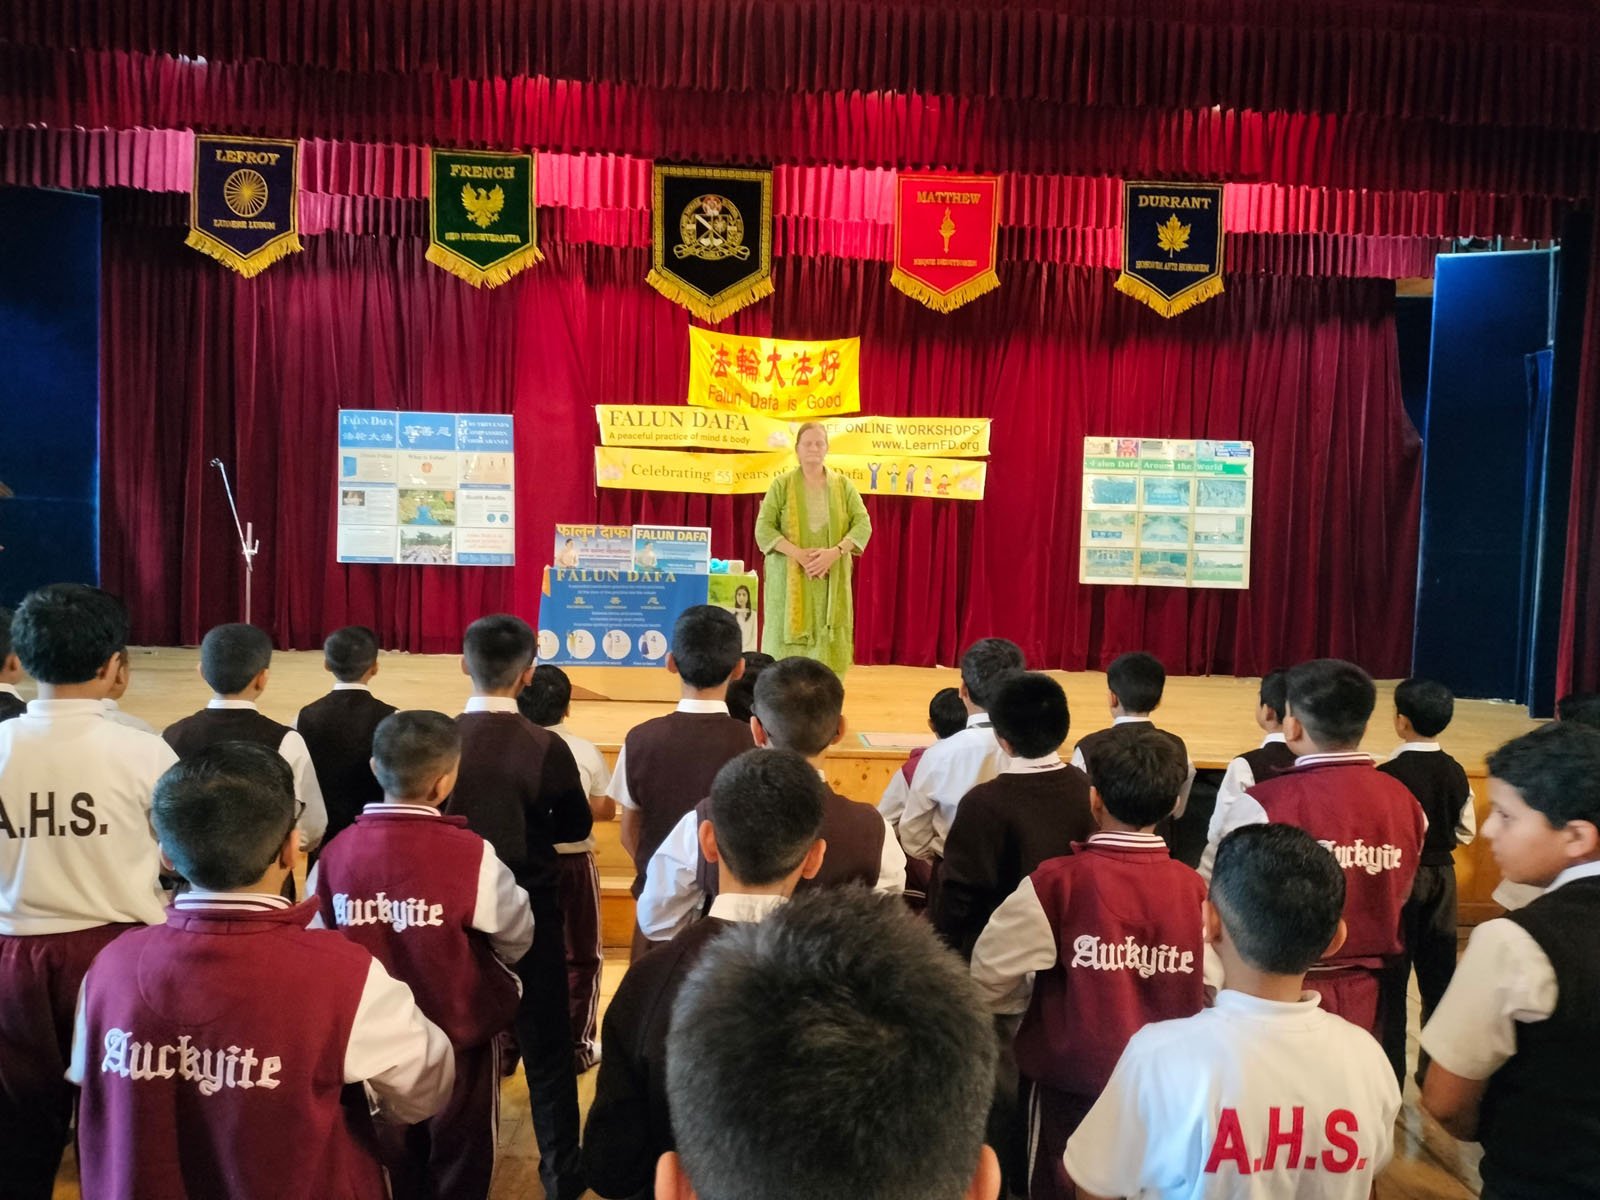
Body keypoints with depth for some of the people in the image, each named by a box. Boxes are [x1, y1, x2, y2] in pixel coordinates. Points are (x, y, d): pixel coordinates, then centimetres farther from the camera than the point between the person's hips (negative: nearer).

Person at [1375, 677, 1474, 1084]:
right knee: (1438, 971, 14)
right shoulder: (1455, 772, -3)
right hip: (1442, 875, 5)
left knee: (1391, 974, 6)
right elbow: (1466, 832, 6)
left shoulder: (1390, 773, -21)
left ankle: (1389, 1071, 13)